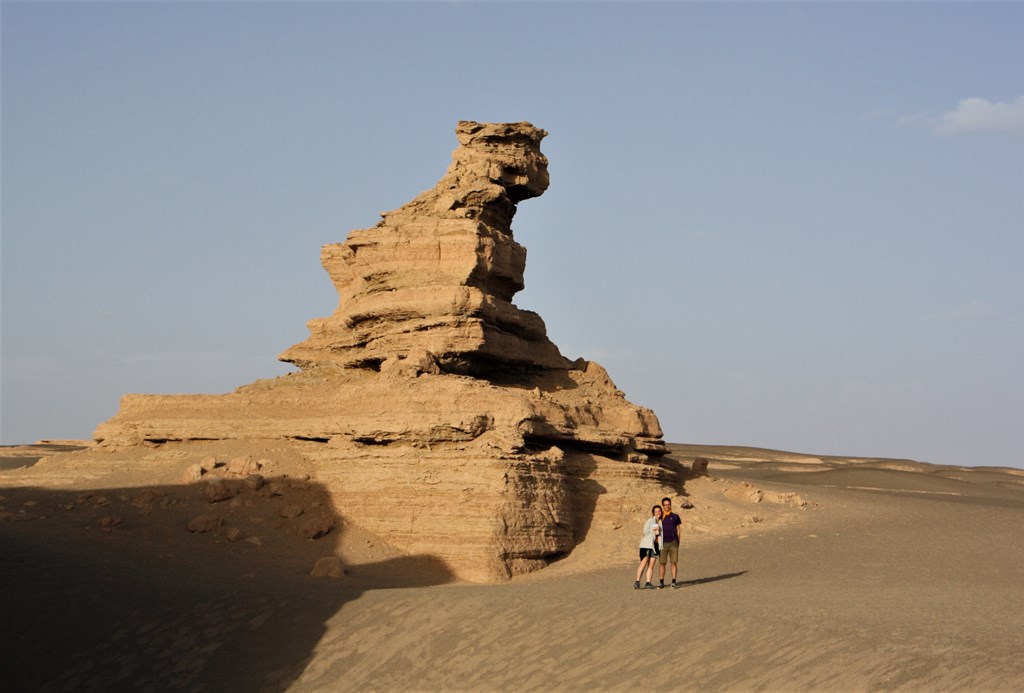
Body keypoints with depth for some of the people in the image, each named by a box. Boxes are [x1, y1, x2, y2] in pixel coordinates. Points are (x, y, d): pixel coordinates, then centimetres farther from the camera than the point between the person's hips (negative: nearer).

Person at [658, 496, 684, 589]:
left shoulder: (675, 516, 7)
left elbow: (678, 530, 10)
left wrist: (678, 542, 4)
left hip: (673, 543, 0)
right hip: (663, 543, 0)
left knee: (674, 562, -2)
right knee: (662, 563, -2)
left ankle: (674, 582, 3)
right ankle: (661, 582, 2)